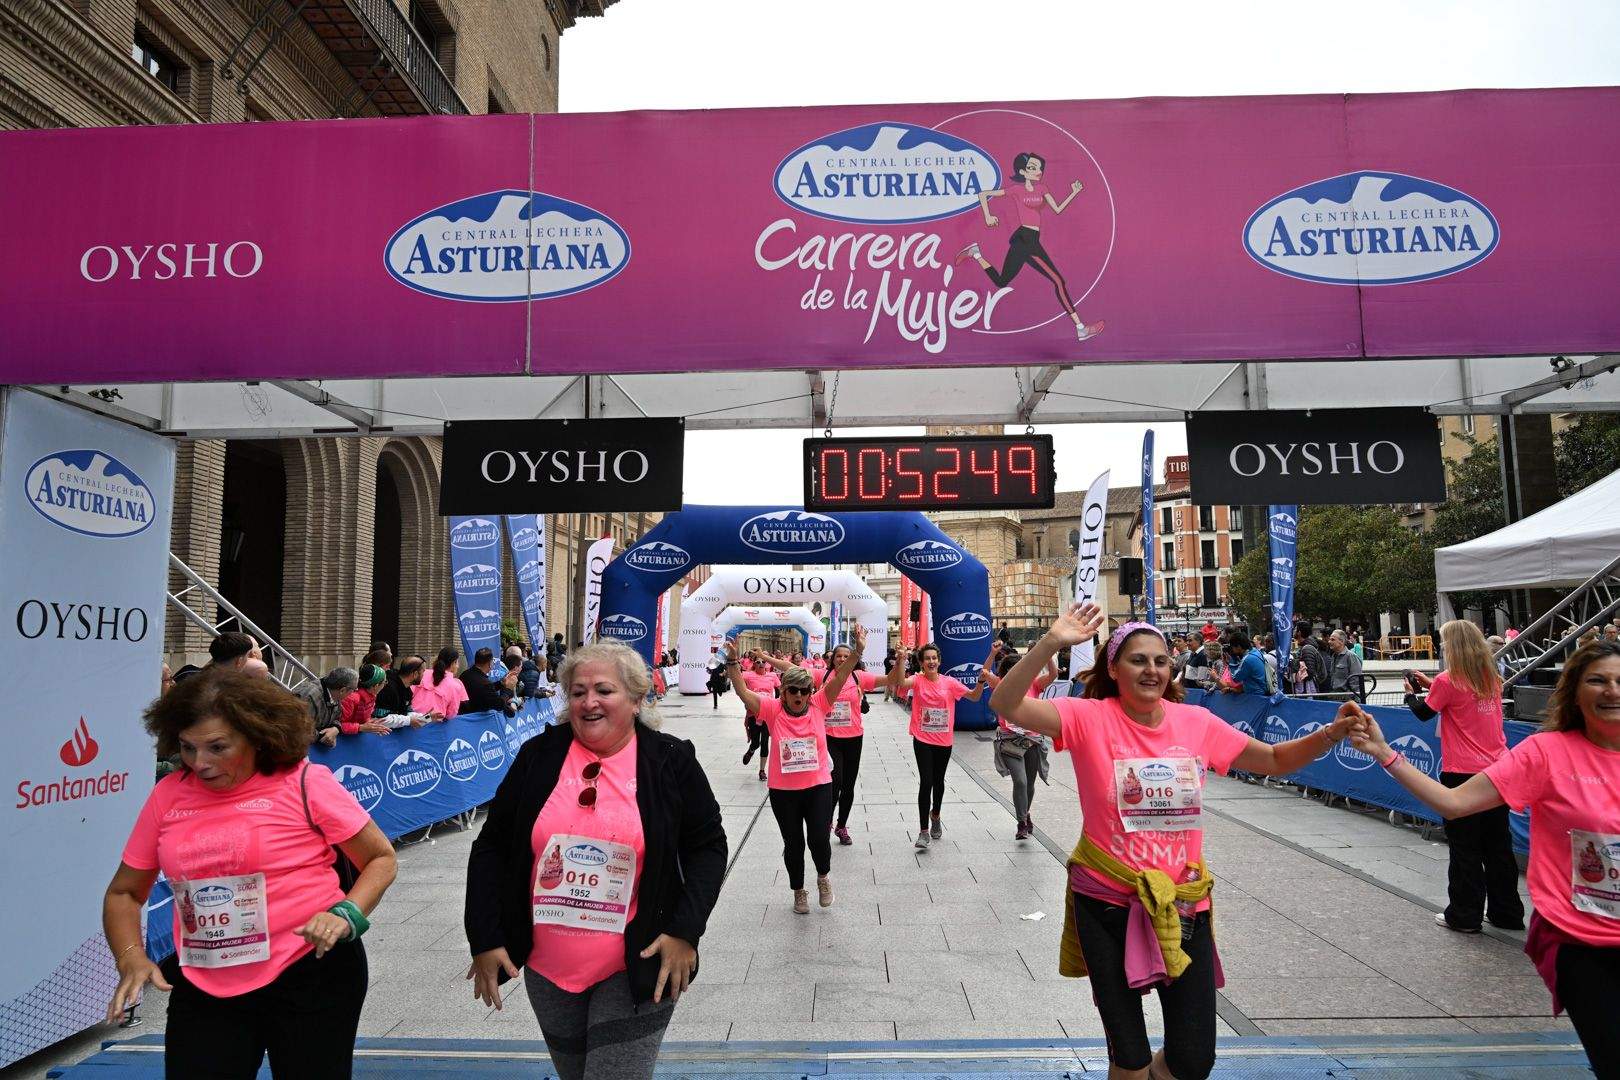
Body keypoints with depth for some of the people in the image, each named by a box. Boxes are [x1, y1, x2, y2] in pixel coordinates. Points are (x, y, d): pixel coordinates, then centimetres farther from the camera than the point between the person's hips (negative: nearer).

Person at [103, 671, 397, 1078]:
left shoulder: (305, 783, -10)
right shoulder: (168, 795, 2)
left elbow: (381, 858, -2)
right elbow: (124, 893, 13)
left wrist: (346, 915, -18)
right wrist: (131, 958, -5)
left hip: (311, 972, -3)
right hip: (203, 988, 3)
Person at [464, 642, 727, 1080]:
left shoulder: (672, 762, -7)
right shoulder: (539, 755, -2)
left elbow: (707, 846, -2)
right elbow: (491, 848, 2)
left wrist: (685, 931, -13)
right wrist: (485, 939, -3)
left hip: (635, 973, -3)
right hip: (547, 969, 4)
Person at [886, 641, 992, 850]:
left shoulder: (949, 682, 0)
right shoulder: (917, 680, -7)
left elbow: (974, 696, 1)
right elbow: (901, 683, -28)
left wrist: (981, 682, -16)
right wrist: (902, 660, -40)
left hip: (944, 740, 3)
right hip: (923, 740, -3)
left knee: (939, 781, 18)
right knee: (926, 782, -10)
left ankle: (935, 815, 45)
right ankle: (924, 831, -4)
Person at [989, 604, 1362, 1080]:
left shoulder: (1196, 722, -1)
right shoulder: (1090, 719, -12)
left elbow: (1274, 760, 10)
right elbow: (1006, 705, -25)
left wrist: (1329, 734, -7)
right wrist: (1051, 643, -36)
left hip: (1183, 905, 3)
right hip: (1106, 904, -3)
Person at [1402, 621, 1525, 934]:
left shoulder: (1448, 681, -14)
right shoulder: (1492, 679, 5)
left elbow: (1423, 713, 0)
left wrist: (1411, 692, 18)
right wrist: (1431, 685, 18)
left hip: (1463, 774, -6)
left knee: (1465, 848, 4)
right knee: (1498, 846, 15)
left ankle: (1465, 916, 11)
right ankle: (1507, 912, 24)